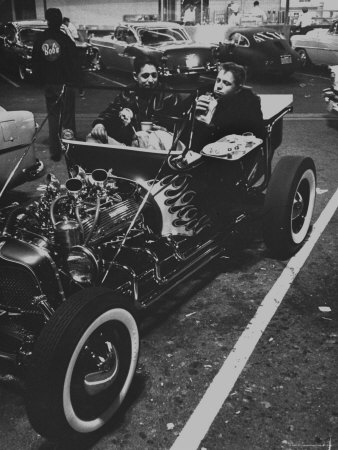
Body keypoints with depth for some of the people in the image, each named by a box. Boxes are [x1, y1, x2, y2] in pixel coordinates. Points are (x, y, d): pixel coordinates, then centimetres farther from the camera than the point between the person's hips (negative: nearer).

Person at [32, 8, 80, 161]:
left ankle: (54, 151, 15)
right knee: (67, 117, 7)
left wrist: (41, 81, 14)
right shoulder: (65, 39, -12)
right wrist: (77, 82, -1)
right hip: (65, 84, -3)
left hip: (48, 85, 3)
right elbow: (73, 63, -11)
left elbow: (35, 65, 4)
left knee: (52, 117, 14)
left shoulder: (39, 40, -1)